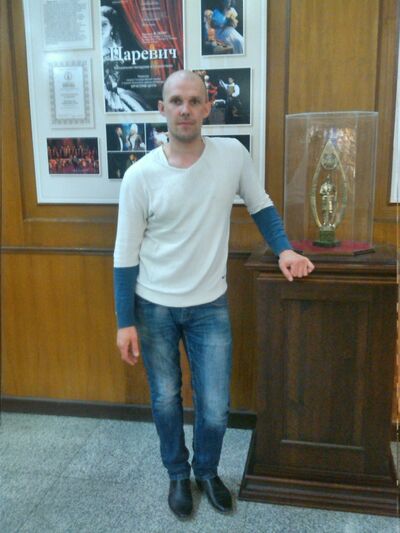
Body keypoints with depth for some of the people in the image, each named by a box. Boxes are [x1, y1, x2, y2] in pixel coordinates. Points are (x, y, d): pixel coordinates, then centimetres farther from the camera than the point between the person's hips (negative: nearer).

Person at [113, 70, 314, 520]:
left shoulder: (233, 155, -7)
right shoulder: (140, 175, -12)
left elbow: (260, 206, 12)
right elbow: (126, 255, -6)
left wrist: (284, 250, 0)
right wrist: (125, 322, -6)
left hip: (210, 306, 1)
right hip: (154, 308, -1)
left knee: (215, 409, 7)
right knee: (165, 402, 14)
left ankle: (207, 471, 38)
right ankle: (178, 475, 41)